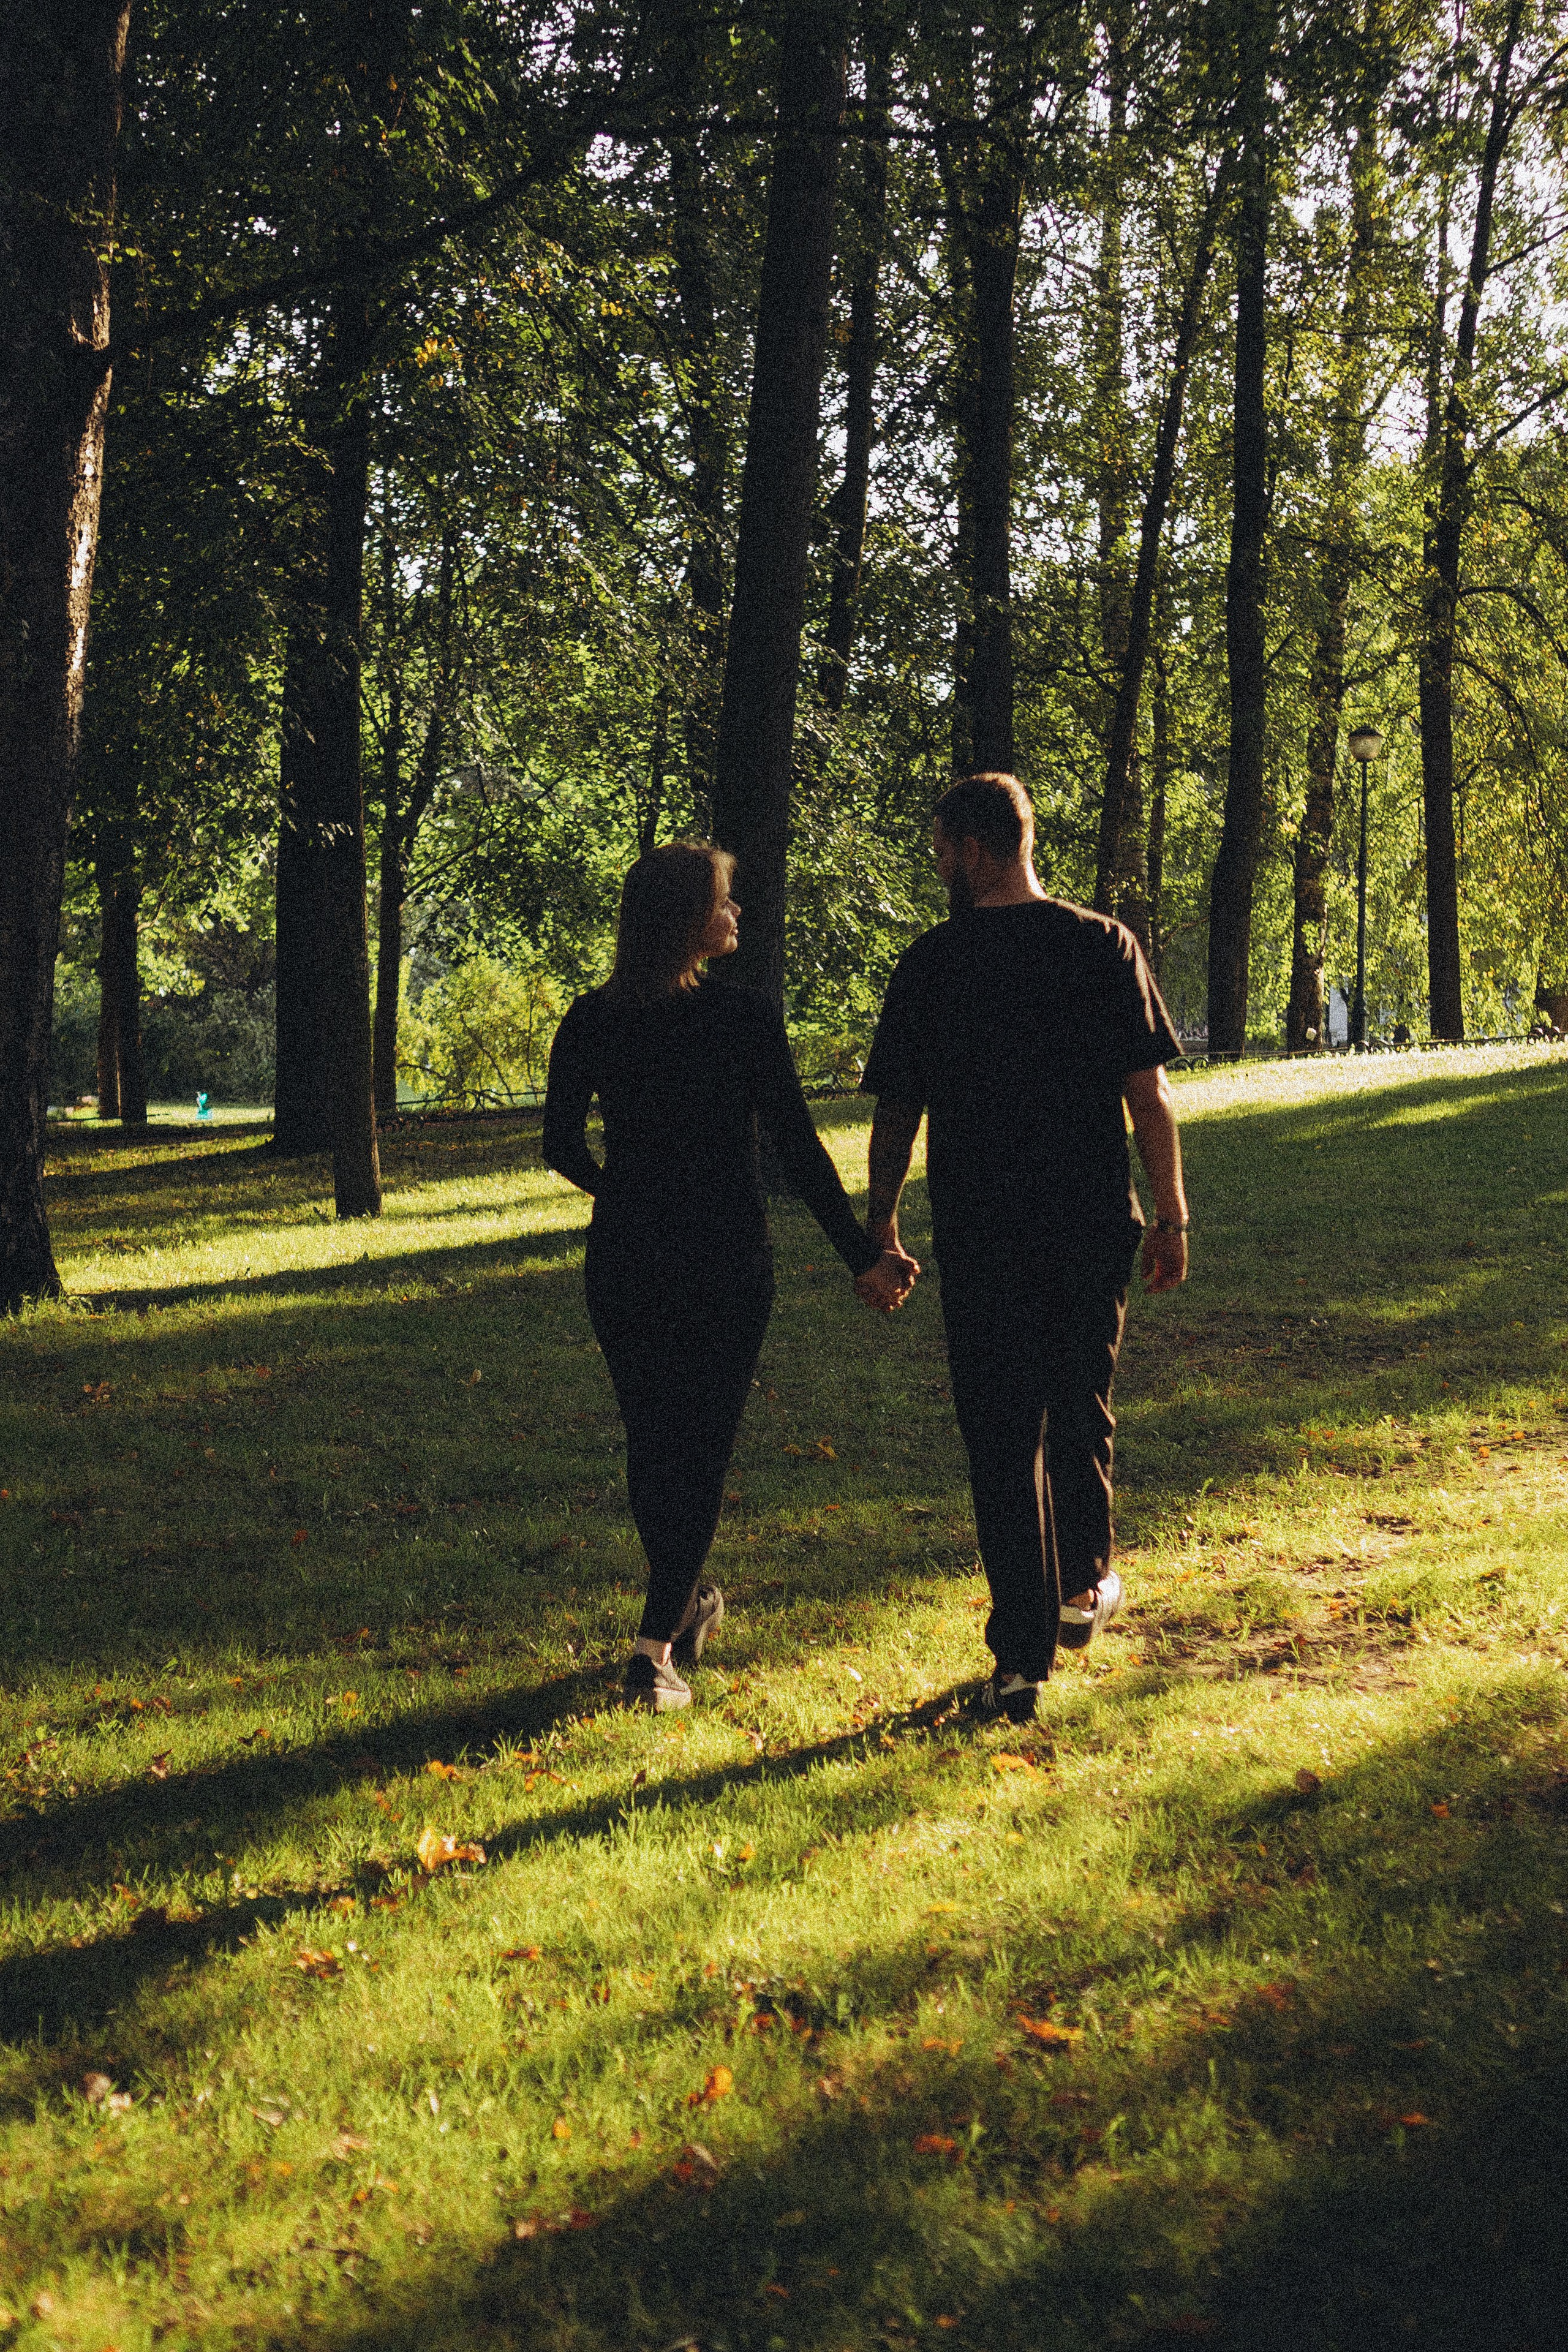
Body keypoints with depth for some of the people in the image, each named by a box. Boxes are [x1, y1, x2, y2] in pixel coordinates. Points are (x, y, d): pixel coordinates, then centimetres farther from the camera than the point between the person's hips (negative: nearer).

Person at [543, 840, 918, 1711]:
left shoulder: (589, 1022, -2)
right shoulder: (744, 1019, -12)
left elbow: (561, 1147, 6)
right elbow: (798, 1150, -11)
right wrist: (862, 1255, -3)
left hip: (625, 1257, 4)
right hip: (725, 1262, -3)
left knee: (650, 1439, 19)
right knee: (700, 1446, 4)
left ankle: (686, 1603, 37)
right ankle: (659, 1643, -7)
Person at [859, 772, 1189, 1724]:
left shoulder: (932, 963, -3)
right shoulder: (1104, 946, -1)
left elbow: (896, 1111, 2)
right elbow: (1150, 1094, -3)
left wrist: (881, 1224, 14)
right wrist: (1172, 1214, 5)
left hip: (981, 1239, -2)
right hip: (1095, 1227, 2)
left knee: (1003, 1434, 3)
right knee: (1082, 1408, 23)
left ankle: (1021, 1660, 2)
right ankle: (1086, 1583, 39)